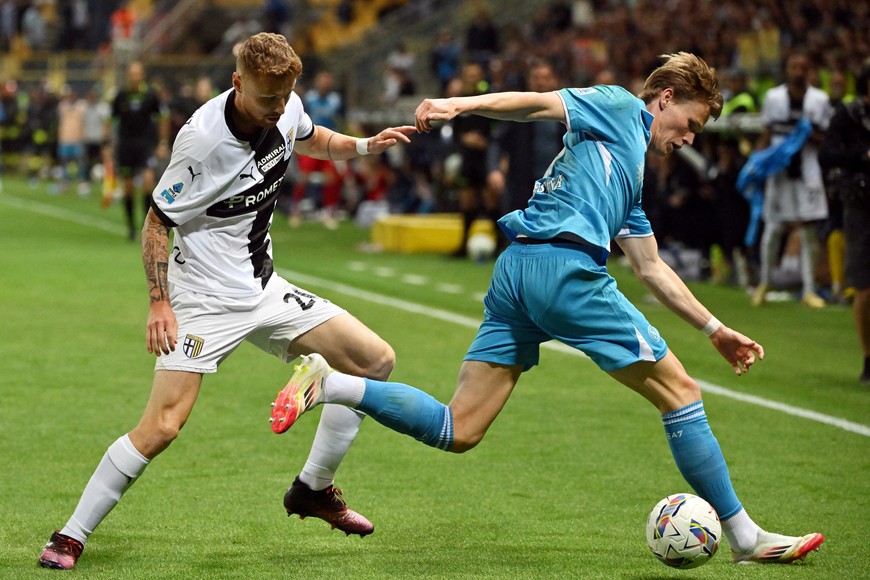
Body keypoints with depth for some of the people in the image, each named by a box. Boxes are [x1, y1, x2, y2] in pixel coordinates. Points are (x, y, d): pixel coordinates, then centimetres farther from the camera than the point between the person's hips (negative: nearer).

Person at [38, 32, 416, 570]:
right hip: (204, 298, -7)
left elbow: (310, 140, 22)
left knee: (378, 361, 1)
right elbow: (158, 220, -14)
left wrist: (362, 145, 5)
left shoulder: (287, 107, -3)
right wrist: (160, 304, -17)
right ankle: (72, 536, -4)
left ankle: (314, 488, 16)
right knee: (161, 427, -19)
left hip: (265, 291, 7)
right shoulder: (204, 138, -24)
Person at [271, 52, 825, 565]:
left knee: (457, 430, 3)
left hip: (515, 271, 9)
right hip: (564, 265, -9)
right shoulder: (619, 107, 9)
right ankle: (745, 536, 6)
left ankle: (329, 383, -5)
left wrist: (715, 330, 38)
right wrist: (463, 104, -22)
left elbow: (652, 269, 36)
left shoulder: (630, 171, 32)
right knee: (679, 391, 2)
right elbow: (535, 103, -5)